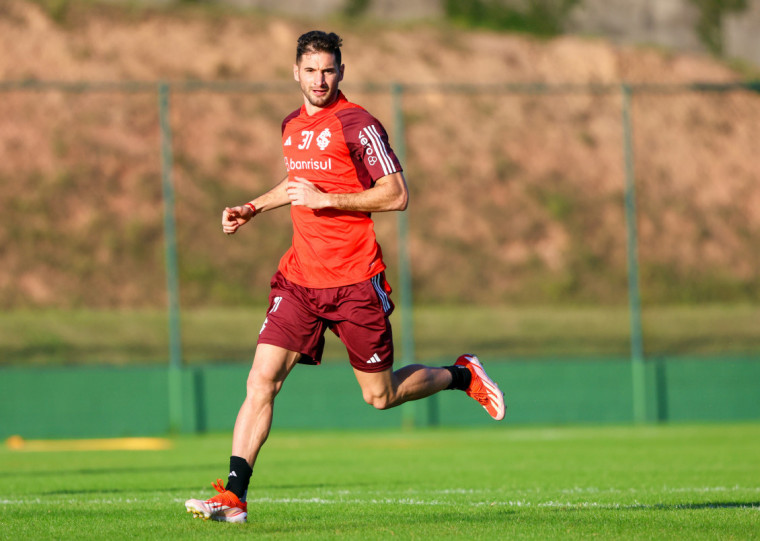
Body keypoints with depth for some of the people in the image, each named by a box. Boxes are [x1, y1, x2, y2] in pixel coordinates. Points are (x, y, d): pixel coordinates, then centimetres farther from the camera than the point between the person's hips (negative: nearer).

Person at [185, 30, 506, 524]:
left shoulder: (357, 124, -10)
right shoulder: (292, 126, 11)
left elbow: (397, 195, -13)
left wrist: (326, 199, -18)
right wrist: (253, 207, 19)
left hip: (354, 280, -5)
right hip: (299, 278, 5)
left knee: (381, 396, 6)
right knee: (262, 380, -10)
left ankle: (462, 375, 33)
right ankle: (234, 496, -12)